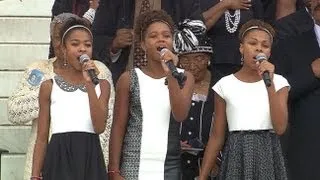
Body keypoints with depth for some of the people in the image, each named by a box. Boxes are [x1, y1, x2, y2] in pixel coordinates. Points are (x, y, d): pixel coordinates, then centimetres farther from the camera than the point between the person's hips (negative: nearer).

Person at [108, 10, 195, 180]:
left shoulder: (184, 77, 6)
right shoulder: (129, 79, 1)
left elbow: (180, 115, -10)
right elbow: (118, 127, 1)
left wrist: (170, 74, -18)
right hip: (133, 165, -1)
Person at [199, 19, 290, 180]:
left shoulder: (279, 82, 2)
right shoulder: (225, 85, 3)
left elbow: (280, 128, -12)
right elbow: (217, 136, 6)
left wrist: (269, 83, -15)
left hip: (268, 157, 0)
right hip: (236, 157, 0)